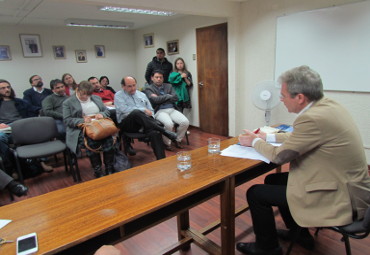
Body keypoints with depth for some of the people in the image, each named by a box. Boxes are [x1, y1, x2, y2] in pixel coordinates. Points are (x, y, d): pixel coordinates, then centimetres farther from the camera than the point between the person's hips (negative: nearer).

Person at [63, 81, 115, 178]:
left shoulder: (97, 98, 23)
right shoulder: (68, 102, 11)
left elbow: (107, 111, 21)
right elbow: (67, 120, 1)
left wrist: (102, 114, -3)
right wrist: (82, 120, -16)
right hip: (80, 130, -2)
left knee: (108, 138, -32)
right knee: (91, 141, -36)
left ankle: (110, 169, -23)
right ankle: (97, 171, -25)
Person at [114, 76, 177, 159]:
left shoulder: (142, 94, 23)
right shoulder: (118, 95, 9)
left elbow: (151, 111, 24)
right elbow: (124, 109, -11)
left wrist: (151, 120, 1)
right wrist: (143, 110, -11)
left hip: (144, 123, 3)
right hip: (127, 123, -3)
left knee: (155, 132, -32)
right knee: (136, 113, -37)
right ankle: (164, 131, -34)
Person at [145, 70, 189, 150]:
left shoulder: (169, 86, 20)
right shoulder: (149, 89, 6)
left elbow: (175, 98, 5)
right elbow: (155, 100, -12)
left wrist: (160, 98, -2)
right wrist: (168, 96, -2)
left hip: (172, 110, 5)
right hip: (159, 111, -4)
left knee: (185, 122, -19)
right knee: (169, 124, -34)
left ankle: (178, 140, 5)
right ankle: (167, 143, -7)